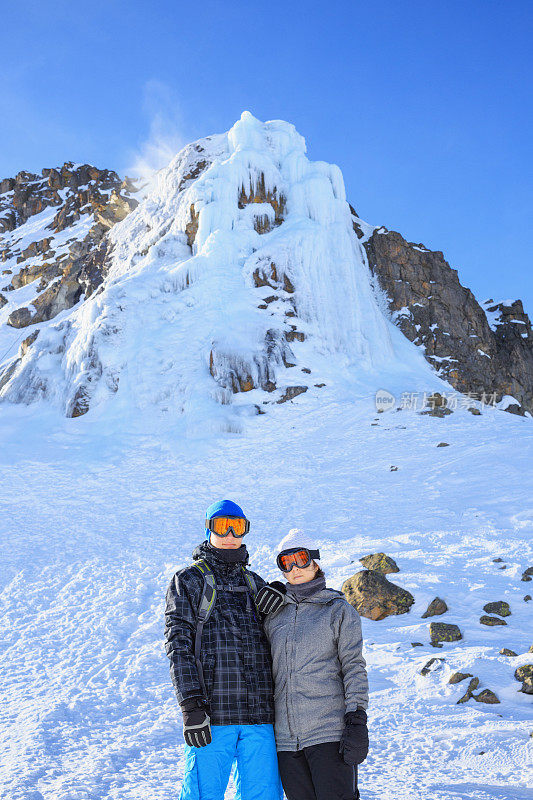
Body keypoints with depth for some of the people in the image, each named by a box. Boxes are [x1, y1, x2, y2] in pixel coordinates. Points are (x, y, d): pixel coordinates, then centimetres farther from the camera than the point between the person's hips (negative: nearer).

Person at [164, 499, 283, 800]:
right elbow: (178, 646, -5)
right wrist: (191, 705, -14)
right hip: (212, 715, -4)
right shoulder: (188, 581, 4)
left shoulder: (256, 584, 19)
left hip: (259, 717, 4)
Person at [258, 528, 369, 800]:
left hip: (330, 731, -4)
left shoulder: (338, 609, 1)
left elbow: (355, 668, -4)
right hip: (286, 739, 4)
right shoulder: (274, 613, 12)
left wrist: (357, 723, -11)